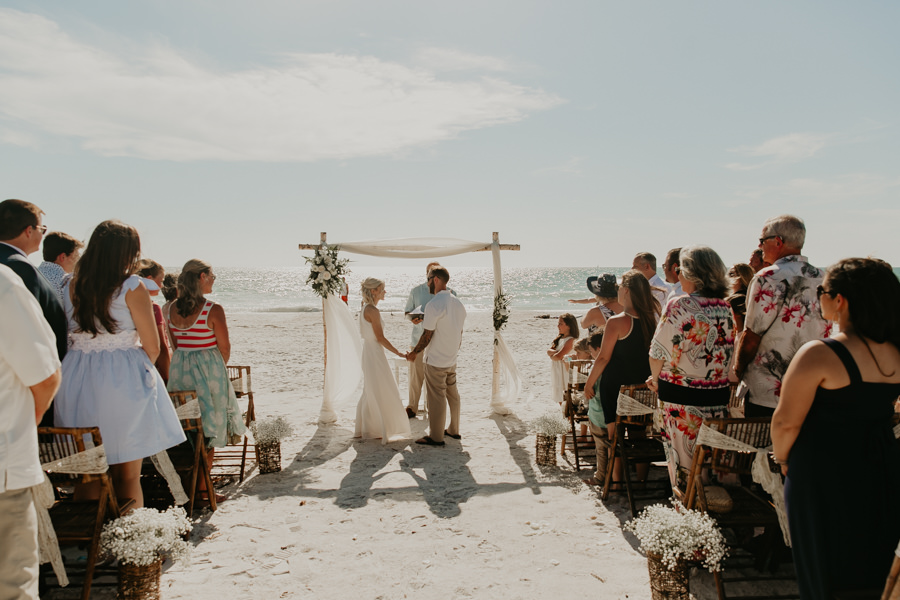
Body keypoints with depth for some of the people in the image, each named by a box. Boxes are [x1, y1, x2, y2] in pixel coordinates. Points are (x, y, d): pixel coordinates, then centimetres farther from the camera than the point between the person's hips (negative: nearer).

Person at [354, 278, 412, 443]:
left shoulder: (365, 308, 10)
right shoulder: (373, 310, -19)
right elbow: (380, 338, -20)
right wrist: (398, 353, -16)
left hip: (368, 352, 10)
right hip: (374, 354, -10)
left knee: (370, 393, 17)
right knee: (380, 392, 1)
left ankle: (364, 429, 25)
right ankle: (379, 431, 10)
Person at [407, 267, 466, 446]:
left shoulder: (433, 305, -20)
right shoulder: (458, 303, 5)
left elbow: (427, 335, -19)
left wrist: (414, 353, -6)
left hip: (435, 361, -8)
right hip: (452, 359, 8)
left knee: (436, 398, 1)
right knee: (452, 394, 18)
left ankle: (436, 437, 11)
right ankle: (454, 430, 30)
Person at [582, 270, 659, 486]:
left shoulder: (617, 322, -18)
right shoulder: (651, 320, 0)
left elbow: (603, 357, -14)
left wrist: (589, 382, -4)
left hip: (616, 385, -6)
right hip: (642, 386, 6)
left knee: (614, 434, 6)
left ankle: (615, 478, 13)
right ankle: (641, 475, 26)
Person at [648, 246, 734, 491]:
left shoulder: (679, 305, -14)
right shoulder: (727, 308, 4)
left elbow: (658, 352, -11)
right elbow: (730, 352, 13)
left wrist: (656, 379, 8)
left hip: (682, 399, -6)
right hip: (719, 396, 6)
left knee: (684, 464, 7)